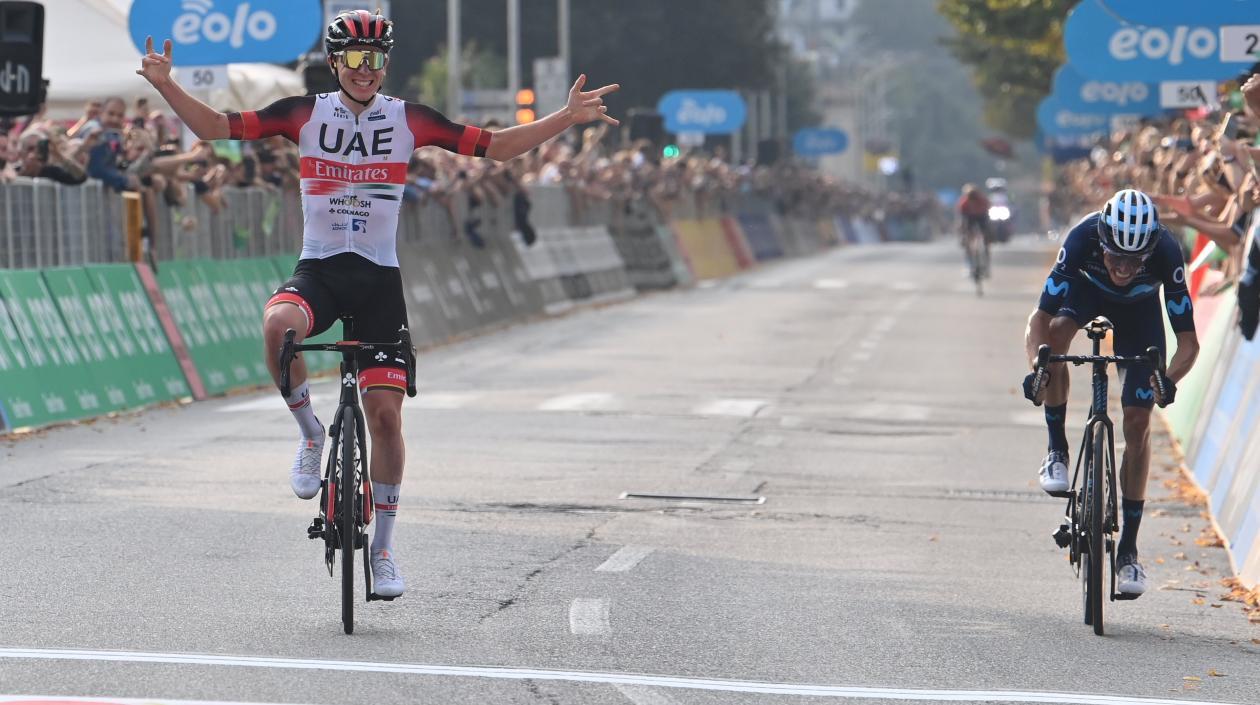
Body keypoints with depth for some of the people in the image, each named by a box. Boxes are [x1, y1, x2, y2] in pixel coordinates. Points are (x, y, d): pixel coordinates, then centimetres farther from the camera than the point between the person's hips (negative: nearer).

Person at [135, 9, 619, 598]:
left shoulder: (408, 119, 1)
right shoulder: (306, 114, 0)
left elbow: (496, 146, 2)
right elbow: (217, 127, -2)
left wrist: (567, 119, -8)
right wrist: (166, 86, -17)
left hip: (379, 279, 1)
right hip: (317, 270, -1)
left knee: (385, 413, -4)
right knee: (278, 324, -36)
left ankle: (382, 547, 11)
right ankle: (310, 433, -9)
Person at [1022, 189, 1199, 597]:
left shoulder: (1166, 253, -38)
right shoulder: (1082, 240, -39)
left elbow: (1188, 340, -33)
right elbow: (1040, 318, -37)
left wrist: (1170, 378, -53)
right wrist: (1036, 365, -55)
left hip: (1139, 308, 0)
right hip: (1086, 289, 0)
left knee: (1138, 421, -8)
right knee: (1057, 331, -36)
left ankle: (1129, 548, 2)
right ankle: (1057, 451, -18)